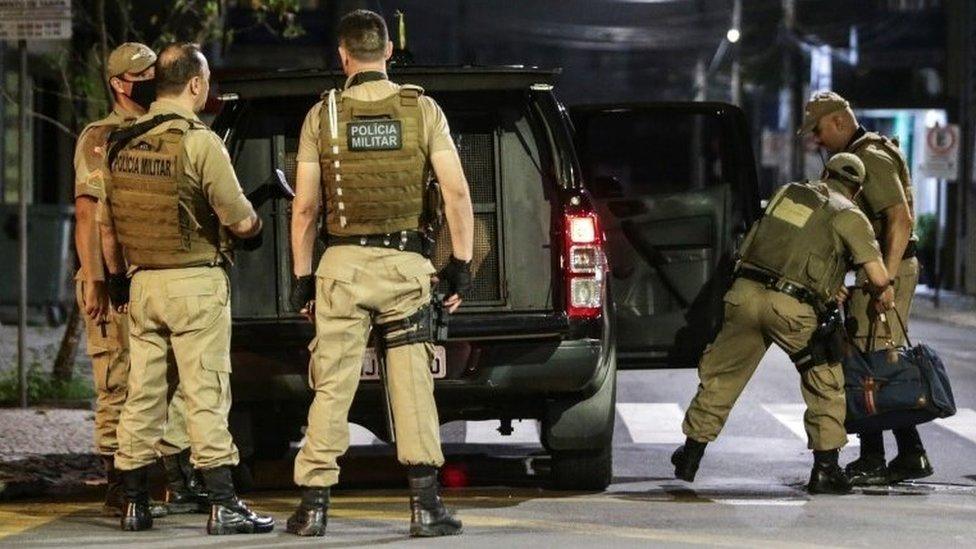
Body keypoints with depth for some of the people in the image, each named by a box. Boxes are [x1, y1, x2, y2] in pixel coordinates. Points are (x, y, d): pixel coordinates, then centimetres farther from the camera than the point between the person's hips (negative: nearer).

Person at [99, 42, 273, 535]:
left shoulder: (121, 144, 6)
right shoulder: (199, 143, -13)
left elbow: (106, 222, 14)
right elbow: (238, 218, -13)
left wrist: (116, 277, 24)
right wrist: (253, 227, 10)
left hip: (142, 282, 6)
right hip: (196, 282, -6)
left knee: (142, 394, 10)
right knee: (206, 394, -5)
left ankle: (134, 504, 13)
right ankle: (223, 505, -6)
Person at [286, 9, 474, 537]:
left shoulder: (322, 115, 1)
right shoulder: (422, 110, 1)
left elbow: (305, 206, 1)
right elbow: (457, 193, -4)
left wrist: (302, 275, 7)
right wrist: (461, 262, 2)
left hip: (342, 263, 0)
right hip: (405, 264, 0)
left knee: (332, 387, 3)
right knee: (412, 385, 2)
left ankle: (313, 505, 4)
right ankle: (425, 503, -2)